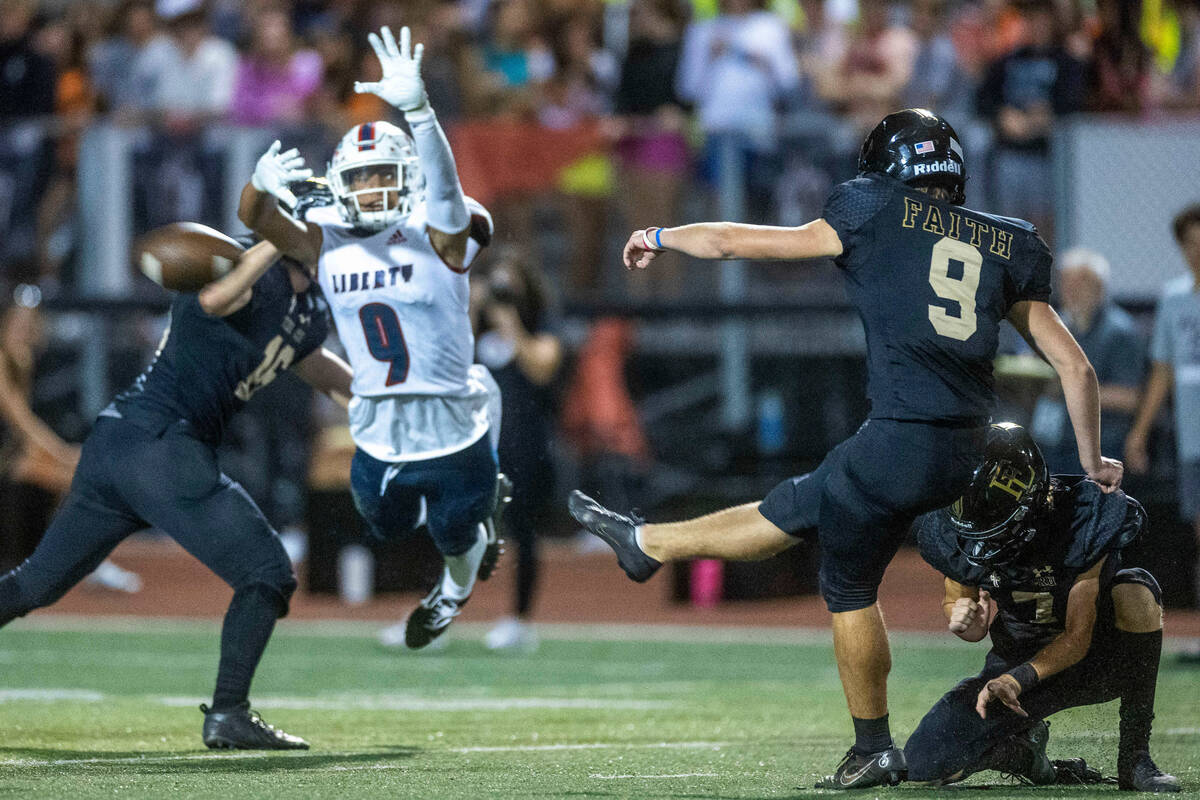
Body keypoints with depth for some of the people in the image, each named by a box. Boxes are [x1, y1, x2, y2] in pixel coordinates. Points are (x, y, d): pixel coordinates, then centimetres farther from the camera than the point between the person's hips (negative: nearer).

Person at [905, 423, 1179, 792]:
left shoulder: (1084, 519, -27)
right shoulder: (953, 531, -16)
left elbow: (1078, 637, -24)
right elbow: (959, 601, 1)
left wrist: (1018, 679, -41)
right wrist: (964, 620, -25)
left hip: (1093, 658, -3)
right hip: (1017, 666, 3)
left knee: (1135, 590, -36)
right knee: (925, 765, -17)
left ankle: (1135, 755, -25)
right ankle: (1019, 746, 17)